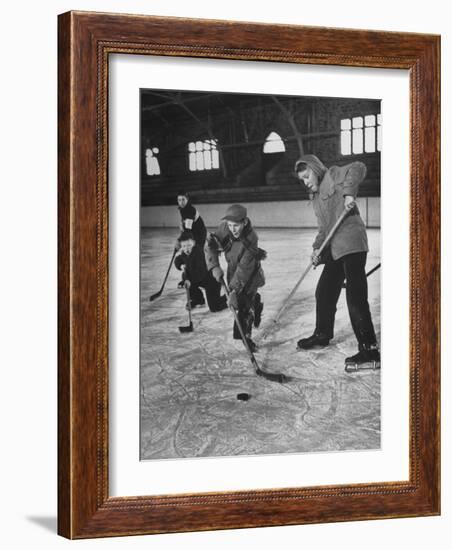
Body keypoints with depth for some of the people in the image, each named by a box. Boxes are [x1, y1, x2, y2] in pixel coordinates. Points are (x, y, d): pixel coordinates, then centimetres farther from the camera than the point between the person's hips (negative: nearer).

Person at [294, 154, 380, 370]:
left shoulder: (334, 176, 1)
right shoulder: (316, 198, 25)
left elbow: (358, 168, -17)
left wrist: (348, 192, -29)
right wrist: (317, 248, 7)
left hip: (352, 245, -10)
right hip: (334, 250, 10)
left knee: (356, 298, -15)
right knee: (324, 293, 18)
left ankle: (369, 349, -16)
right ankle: (322, 334, 37)